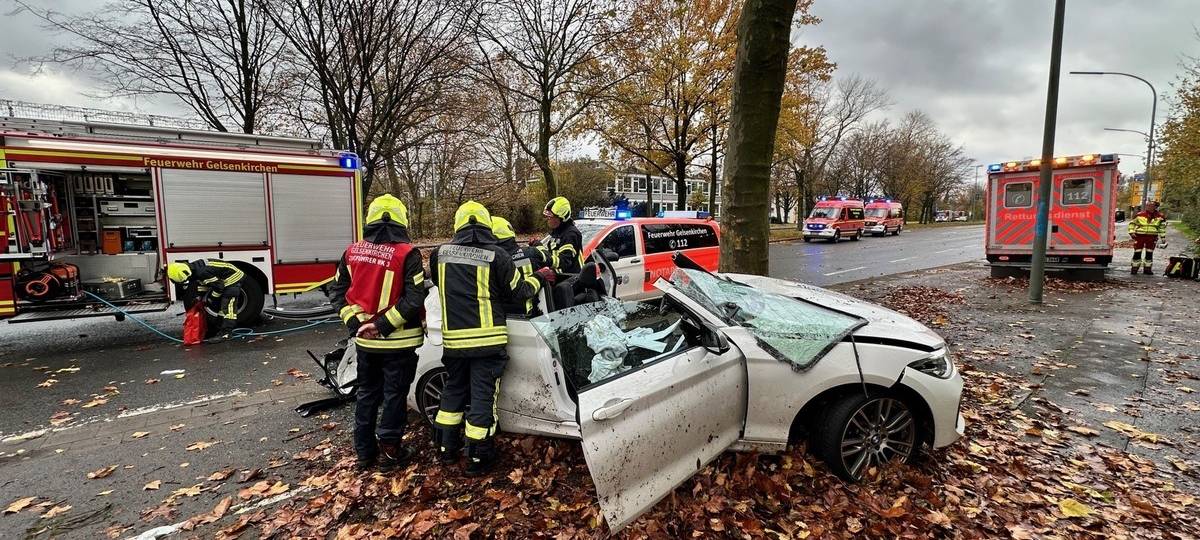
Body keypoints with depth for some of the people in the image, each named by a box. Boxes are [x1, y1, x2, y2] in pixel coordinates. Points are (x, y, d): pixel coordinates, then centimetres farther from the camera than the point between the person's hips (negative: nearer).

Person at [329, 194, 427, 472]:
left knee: (366, 394, 19)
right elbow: (414, 299, -22)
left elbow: (338, 291, 4)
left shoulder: (353, 252, 1)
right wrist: (384, 325, -16)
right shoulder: (407, 254, -16)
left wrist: (355, 323, 0)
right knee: (394, 396, 9)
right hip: (398, 341, -5)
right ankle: (389, 451, 20)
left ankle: (364, 452, 29)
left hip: (365, 340, 5)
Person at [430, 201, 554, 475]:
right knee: (483, 396, 6)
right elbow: (517, 291, -3)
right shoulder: (496, 255, -11)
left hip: (453, 339, 4)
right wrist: (538, 277, 14)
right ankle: (478, 458, 15)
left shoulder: (440, 253, 0)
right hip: (487, 339, -4)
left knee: (454, 390, 22)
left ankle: (446, 448, 32)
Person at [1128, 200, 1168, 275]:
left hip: (1152, 237, 2)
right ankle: (1134, 268, 8)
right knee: (1137, 253, -1)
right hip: (1139, 235, -2)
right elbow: (1132, 223, 11)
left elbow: (1162, 227, 14)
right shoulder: (1140, 215, 0)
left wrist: (1163, 238, 13)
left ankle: (1147, 269, 16)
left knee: (1149, 253, 7)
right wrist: (1131, 232, -1)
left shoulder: (1160, 216, 5)